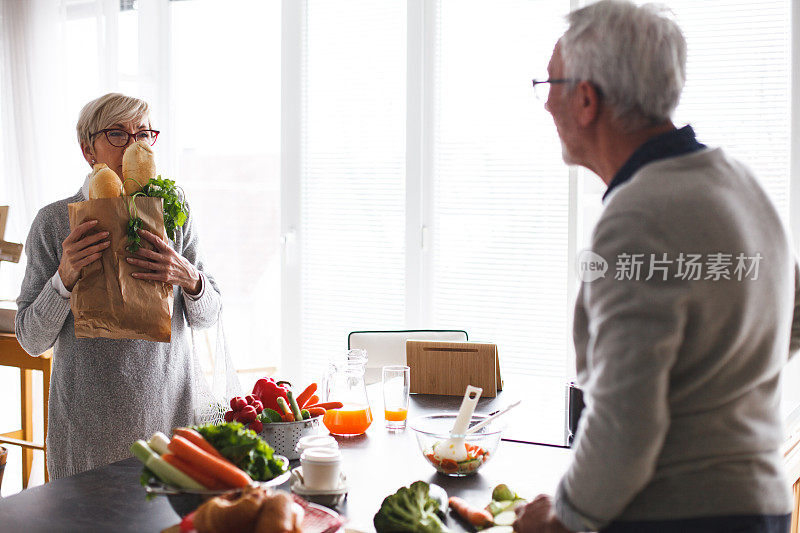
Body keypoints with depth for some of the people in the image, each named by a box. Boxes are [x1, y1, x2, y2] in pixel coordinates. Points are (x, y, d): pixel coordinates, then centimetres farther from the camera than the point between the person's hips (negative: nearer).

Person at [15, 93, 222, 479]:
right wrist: (65, 277, -18)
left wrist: (189, 279, -15)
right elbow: (32, 339, -1)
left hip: (170, 407, 2)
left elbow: (206, 317, 7)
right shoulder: (54, 222, -3)